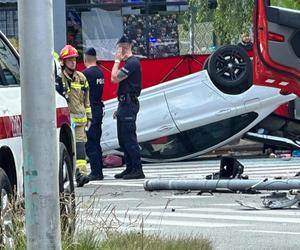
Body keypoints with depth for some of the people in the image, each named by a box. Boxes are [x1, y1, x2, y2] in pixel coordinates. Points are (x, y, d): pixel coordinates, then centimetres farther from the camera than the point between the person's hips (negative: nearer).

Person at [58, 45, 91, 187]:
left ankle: (81, 172, -14)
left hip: (79, 118, 3)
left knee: (80, 144, -7)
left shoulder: (81, 78, 14)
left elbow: (86, 100, 21)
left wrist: (88, 117, 19)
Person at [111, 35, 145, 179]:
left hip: (129, 105, -11)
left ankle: (137, 170, -11)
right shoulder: (129, 62, 19)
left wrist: (117, 60, -10)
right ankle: (130, 168, 17)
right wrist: (120, 108, 23)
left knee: (129, 138, -11)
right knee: (123, 139, 13)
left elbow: (115, 78, -20)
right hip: (125, 104, 11)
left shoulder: (132, 63, -14)